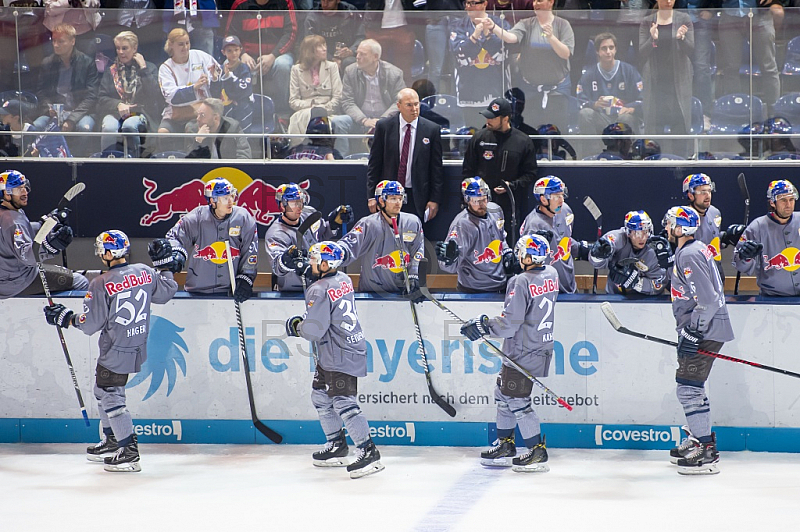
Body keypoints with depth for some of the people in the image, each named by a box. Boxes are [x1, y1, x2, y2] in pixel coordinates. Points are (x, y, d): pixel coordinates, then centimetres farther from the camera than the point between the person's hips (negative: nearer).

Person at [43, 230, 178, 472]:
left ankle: (129, 453, -3)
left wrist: (66, 318, 1)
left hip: (116, 350, -8)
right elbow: (166, 292, 14)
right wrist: (164, 264, 23)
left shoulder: (101, 284, -19)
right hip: (137, 345, 8)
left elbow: (91, 324, -14)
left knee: (111, 397, -1)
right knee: (102, 389, 24)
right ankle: (111, 441, 34)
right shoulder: (145, 273, -2)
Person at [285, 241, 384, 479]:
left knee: (343, 402, -14)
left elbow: (314, 331, -21)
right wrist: (305, 321, 17)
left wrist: (298, 327, -1)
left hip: (340, 355, -11)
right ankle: (337, 445, 28)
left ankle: (368, 452, -17)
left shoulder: (319, 291, -19)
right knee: (320, 395, 19)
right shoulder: (343, 280, 10)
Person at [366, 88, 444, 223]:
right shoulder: (384, 126, 2)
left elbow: (436, 168, 5)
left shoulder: (431, 130, 2)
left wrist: (435, 199, 0)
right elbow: (374, 164, 5)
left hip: (417, 199, 0)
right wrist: (372, 196, 1)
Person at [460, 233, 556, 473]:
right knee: (503, 393, 19)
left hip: (523, 352, -9)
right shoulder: (551, 275, 5)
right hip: (543, 346, 9)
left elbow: (509, 324, -21)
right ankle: (505, 445, 25)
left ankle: (538, 452, 0)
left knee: (517, 400, -2)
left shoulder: (521, 282, -21)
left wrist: (483, 326, -8)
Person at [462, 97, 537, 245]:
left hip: (509, 207, -1)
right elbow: (467, 171, 11)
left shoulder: (523, 142, 2)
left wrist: (512, 185, -11)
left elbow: (530, 174, 7)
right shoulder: (479, 138, 6)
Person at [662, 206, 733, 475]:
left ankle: (706, 453, -13)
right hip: (706, 328, 11)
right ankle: (699, 438, 34)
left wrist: (692, 333, -22)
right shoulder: (694, 249, 16)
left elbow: (706, 299, -24)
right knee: (691, 386, 21)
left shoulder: (689, 255, -18)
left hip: (705, 331, -11)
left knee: (689, 388, -12)